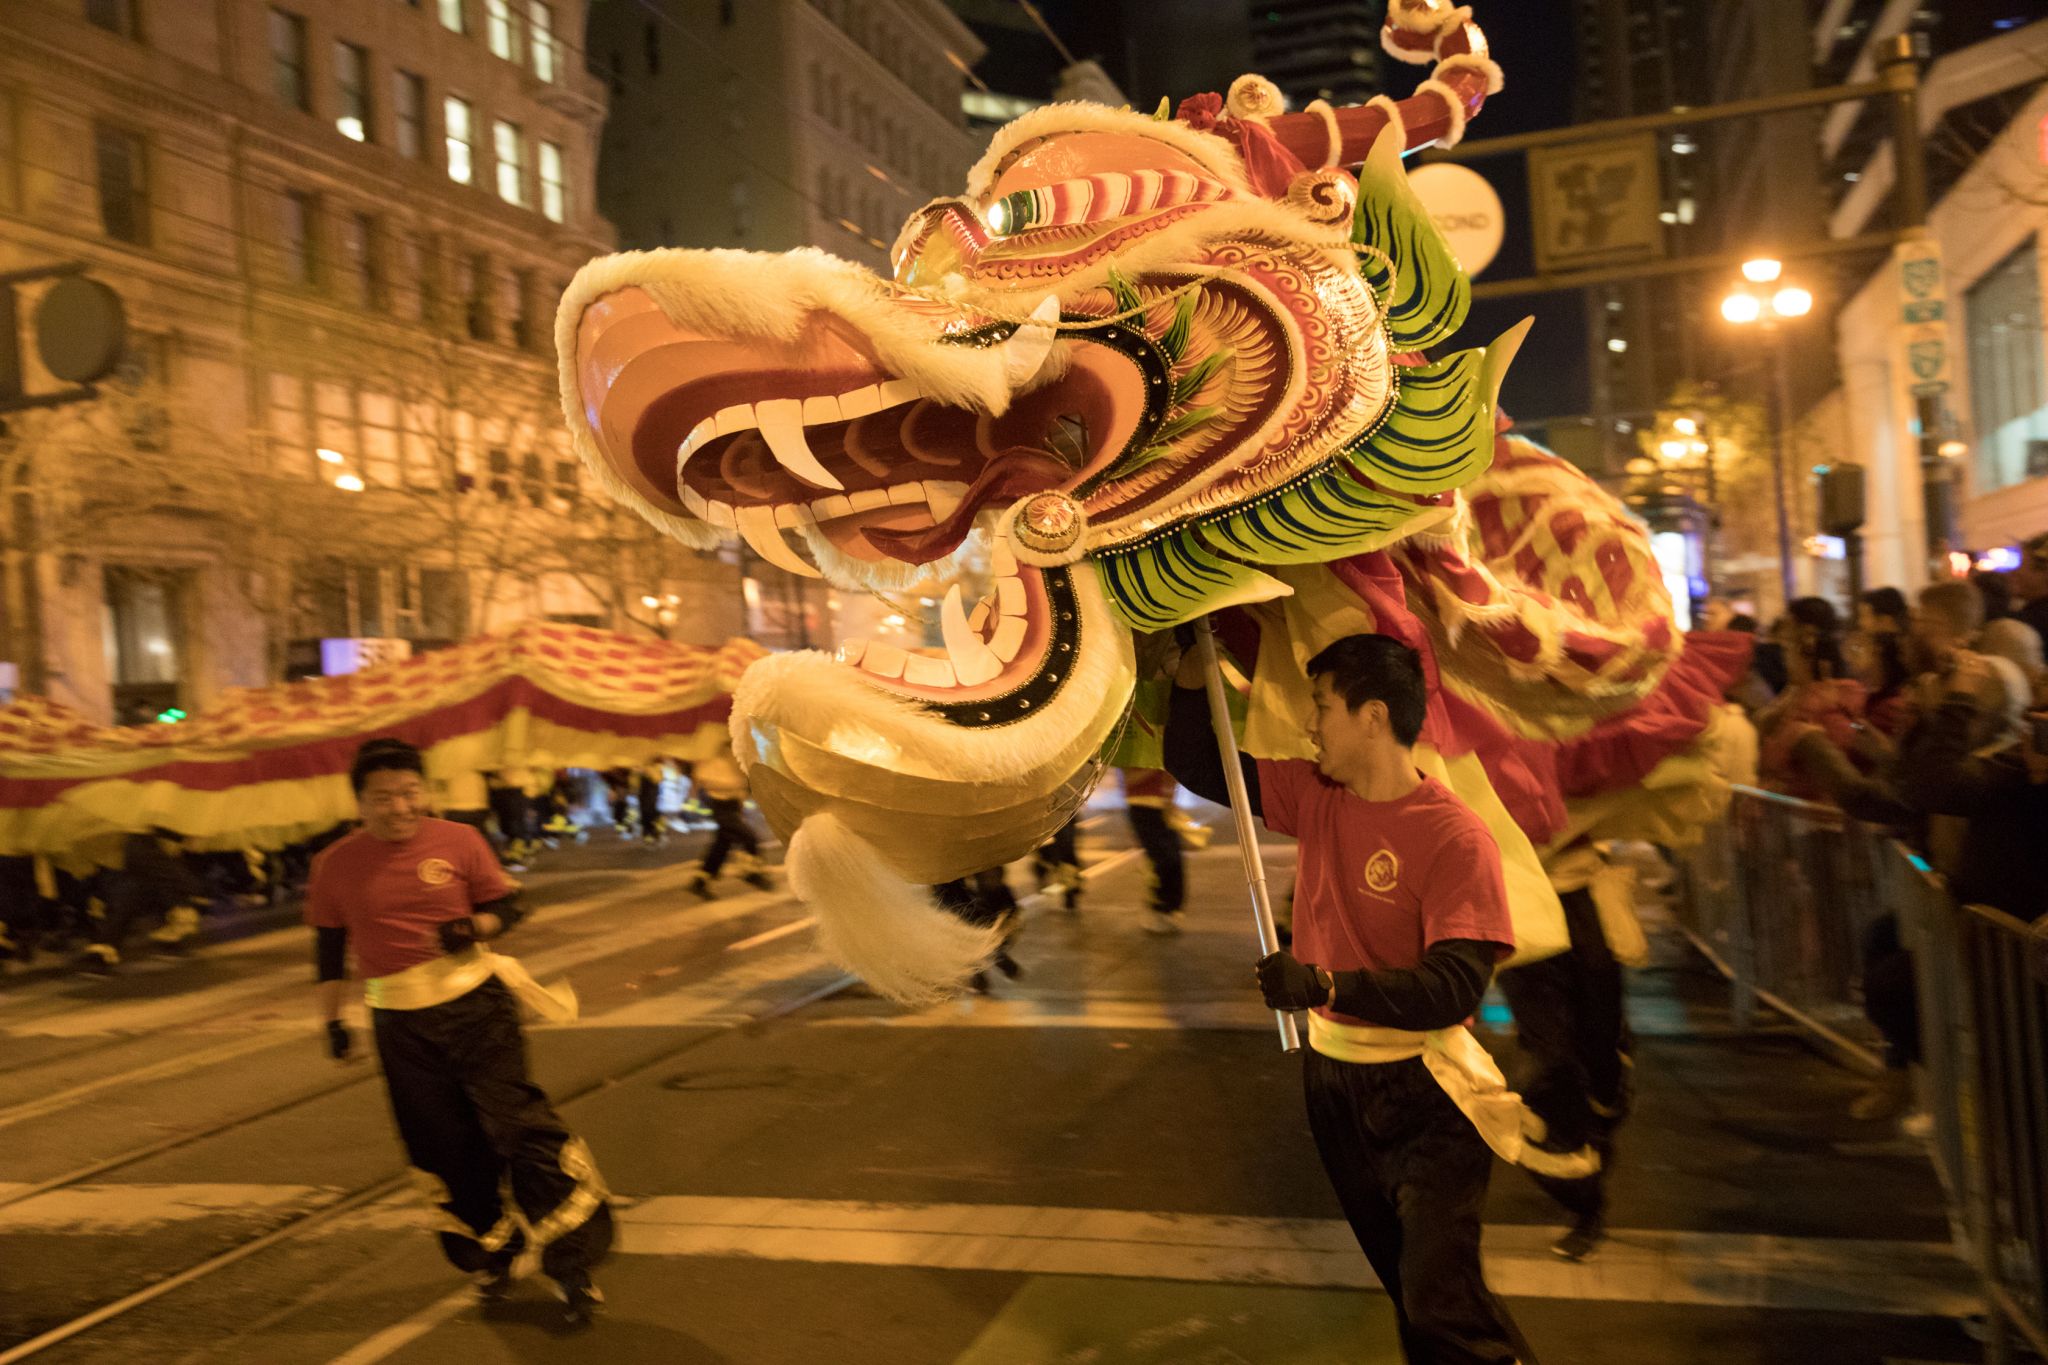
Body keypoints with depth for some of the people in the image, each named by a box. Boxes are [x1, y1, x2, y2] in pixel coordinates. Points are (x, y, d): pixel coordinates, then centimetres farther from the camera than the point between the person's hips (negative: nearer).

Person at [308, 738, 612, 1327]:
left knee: (517, 1123, -8)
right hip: (401, 1024, 2)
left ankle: (572, 1263, 1)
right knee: (445, 1147, 9)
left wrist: (473, 928, -17)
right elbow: (329, 946, 11)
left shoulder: (458, 841, -4)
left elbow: (507, 903, 4)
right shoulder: (336, 865, 1)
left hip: (476, 1003, -2)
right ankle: (493, 1257, 31)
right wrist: (332, 1019, 11)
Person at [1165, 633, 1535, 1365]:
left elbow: (1455, 986, -26)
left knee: (1441, 1299, -7)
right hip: (1332, 1075, 6)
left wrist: (1324, 984, -34)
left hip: (1421, 1090, -6)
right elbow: (1196, 765, 5)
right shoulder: (1315, 796, -1)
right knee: (1404, 1283, 21)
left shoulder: (1456, 837, -20)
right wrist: (1192, 670, -6)